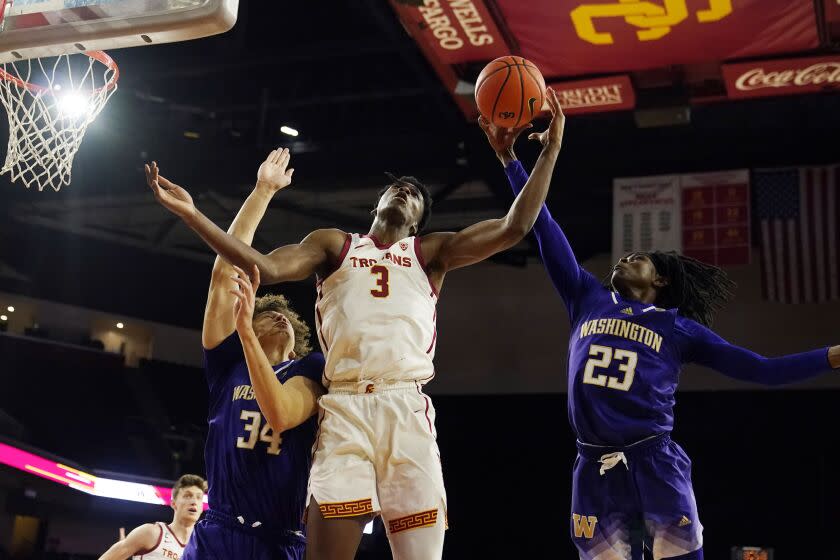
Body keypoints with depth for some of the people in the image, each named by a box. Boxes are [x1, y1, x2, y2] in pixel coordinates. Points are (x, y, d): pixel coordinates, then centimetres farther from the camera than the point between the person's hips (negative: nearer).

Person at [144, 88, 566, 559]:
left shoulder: (431, 252, 20)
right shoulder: (334, 244, 20)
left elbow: (514, 228, 10)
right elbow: (267, 267, 4)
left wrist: (549, 152, 6)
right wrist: (192, 213, -4)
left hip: (407, 408, 1)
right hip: (344, 408, 0)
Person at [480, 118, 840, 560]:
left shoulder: (677, 327, 12)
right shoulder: (588, 301, 17)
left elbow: (759, 369, 11)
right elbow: (544, 228, 16)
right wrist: (509, 158, 15)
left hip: (655, 465, -2)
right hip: (595, 472, 2)